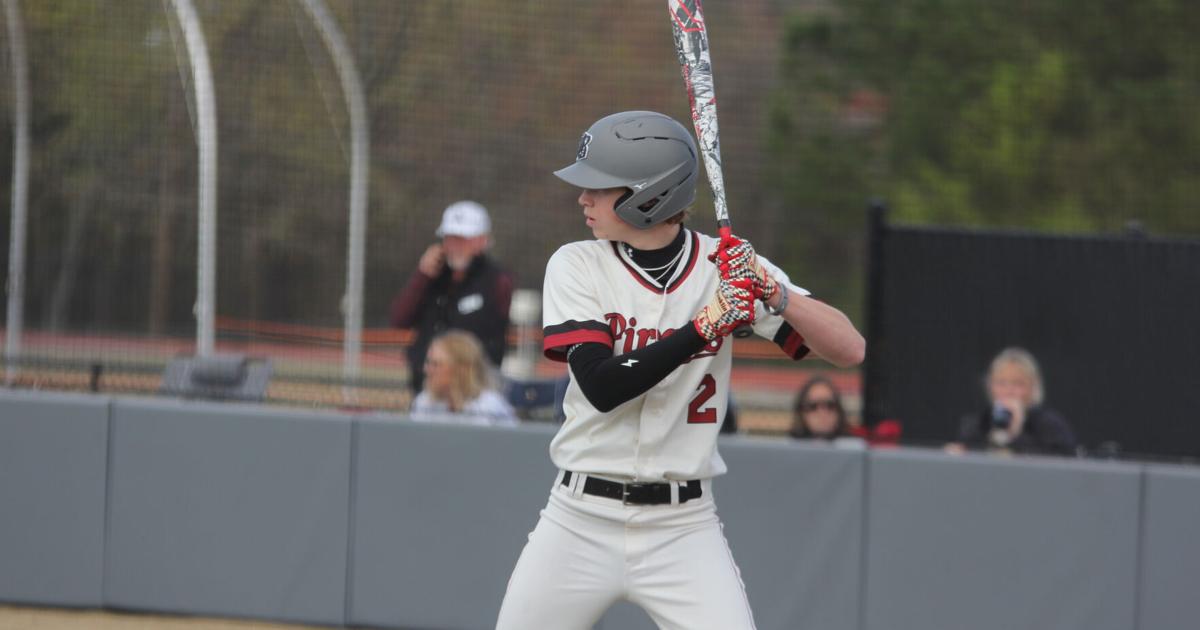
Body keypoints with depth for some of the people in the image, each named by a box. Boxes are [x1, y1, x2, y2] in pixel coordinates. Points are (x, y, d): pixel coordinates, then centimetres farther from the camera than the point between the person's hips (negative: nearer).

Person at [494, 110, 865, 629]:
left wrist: (773, 293, -24)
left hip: (684, 528, -1)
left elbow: (850, 351, -8)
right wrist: (703, 326, -25)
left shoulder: (727, 267, -4)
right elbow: (601, 387, -18)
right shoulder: (577, 266, -4)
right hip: (582, 521, 1)